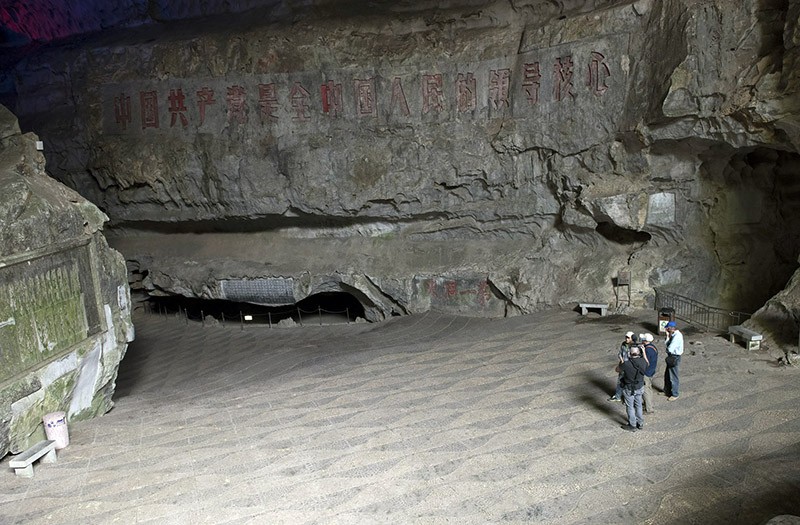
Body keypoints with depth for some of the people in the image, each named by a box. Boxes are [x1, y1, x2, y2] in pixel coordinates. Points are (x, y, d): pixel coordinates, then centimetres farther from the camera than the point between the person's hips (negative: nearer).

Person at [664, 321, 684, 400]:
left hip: (674, 358, -10)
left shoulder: (677, 337, -27)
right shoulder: (674, 334, 4)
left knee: (673, 377, 5)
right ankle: (667, 391, 38)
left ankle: (675, 394, 21)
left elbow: (670, 349, -28)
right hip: (671, 357, 10)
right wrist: (668, 336, -9)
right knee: (667, 375, 22)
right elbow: (668, 344, 5)